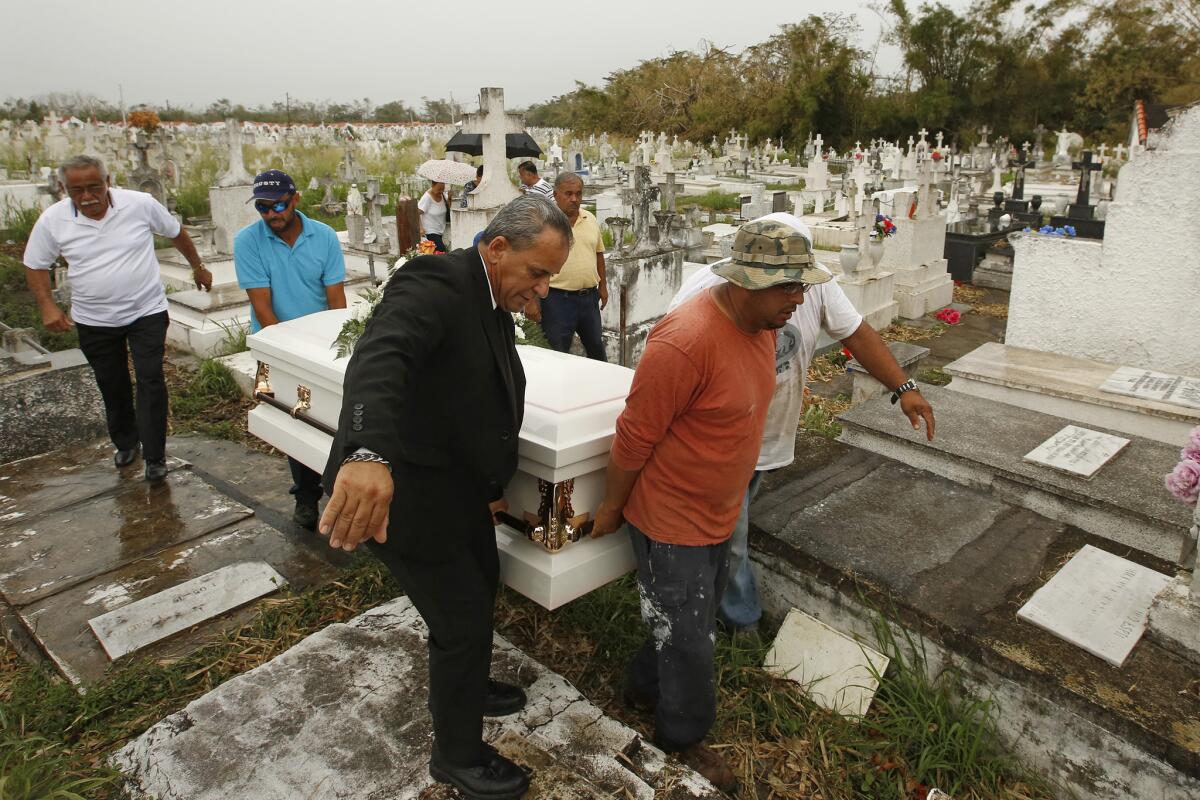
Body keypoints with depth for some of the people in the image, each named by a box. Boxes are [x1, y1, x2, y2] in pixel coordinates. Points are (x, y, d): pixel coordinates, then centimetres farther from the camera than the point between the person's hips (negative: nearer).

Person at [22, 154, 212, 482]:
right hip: (94, 320, 2)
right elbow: (35, 265, 3)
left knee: (150, 381, -7)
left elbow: (176, 232, 5)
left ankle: (155, 456, 3)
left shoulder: (141, 204, -13)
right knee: (112, 386, 15)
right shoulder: (53, 220, -9)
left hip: (147, 311, -2)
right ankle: (125, 443, 37)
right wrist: (48, 306, -9)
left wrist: (198, 266, 14)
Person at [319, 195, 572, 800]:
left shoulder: (494, 303, 5)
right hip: (401, 490, -9)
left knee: (481, 590, 26)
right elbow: (379, 358, -45)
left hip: (459, 486, 10)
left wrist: (492, 484, 9)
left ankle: (463, 688, 54)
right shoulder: (435, 284, -25)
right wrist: (368, 454, -62)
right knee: (463, 620, 4)